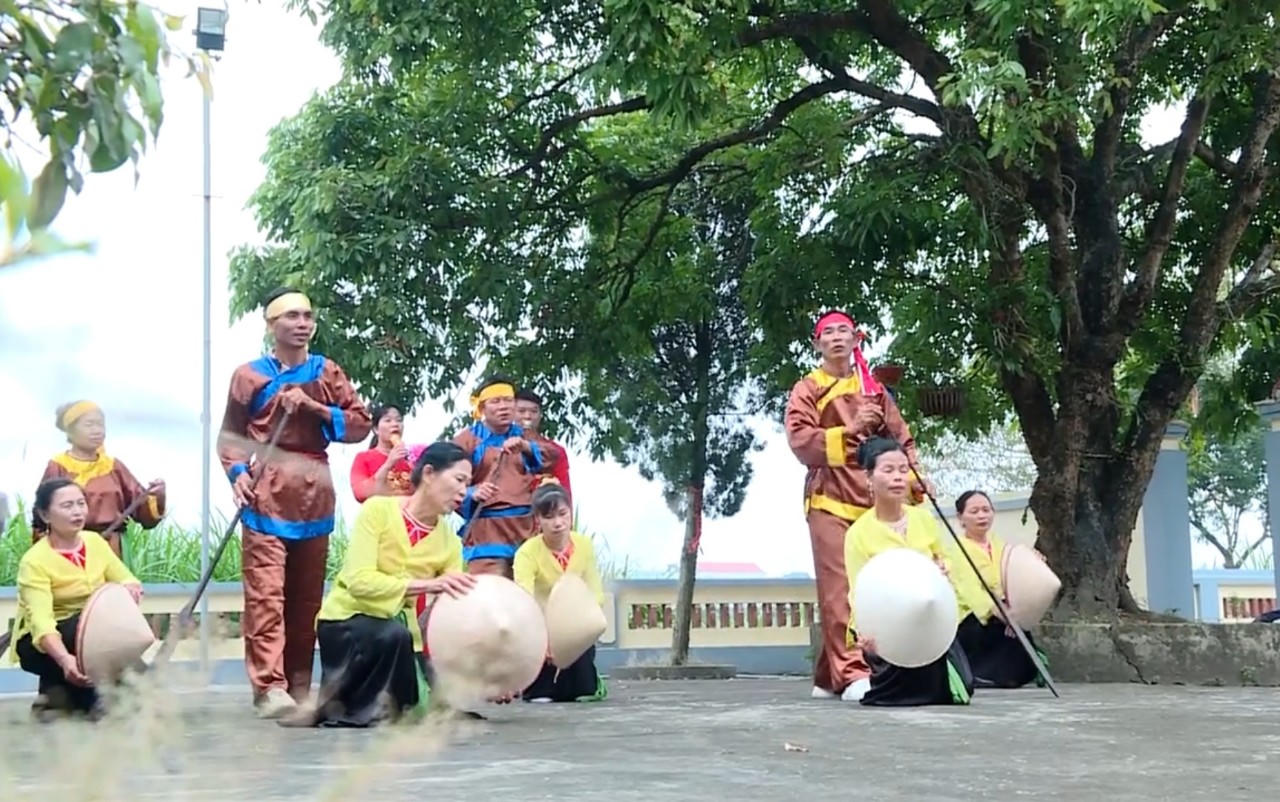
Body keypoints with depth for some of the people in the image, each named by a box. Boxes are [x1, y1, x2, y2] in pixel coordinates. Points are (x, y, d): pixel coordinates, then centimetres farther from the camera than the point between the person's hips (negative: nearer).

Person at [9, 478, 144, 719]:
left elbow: (126, 580, -3)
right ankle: (86, 697, -13)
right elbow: (41, 621, -34)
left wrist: (130, 588, -29)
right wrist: (65, 659, -53)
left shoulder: (95, 541, -5)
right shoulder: (35, 561, -23)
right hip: (39, 644, -6)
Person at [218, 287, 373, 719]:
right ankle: (269, 687, -17)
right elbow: (231, 433, 10)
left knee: (307, 595, 7)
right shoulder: (250, 375, 8)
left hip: (314, 496, 3)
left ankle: (299, 685, 15)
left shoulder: (327, 372, 13)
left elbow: (361, 423, 6)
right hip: (266, 497, -3)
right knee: (266, 593, -13)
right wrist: (237, 472, -8)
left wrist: (313, 408, -6)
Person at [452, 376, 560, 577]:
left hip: (528, 527, 4)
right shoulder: (467, 439, 7)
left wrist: (526, 446, -16)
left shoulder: (523, 436, 20)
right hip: (486, 529, -4)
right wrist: (472, 494, -22)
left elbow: (553, 459, 2)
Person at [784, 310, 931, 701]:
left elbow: (901, 438, 13)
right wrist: (850, 429, -17)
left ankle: (828, 676, 12)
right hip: (830, 500, -5)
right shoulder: (807, 389, 6)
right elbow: (800, 440, -8)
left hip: (873, 501, 5)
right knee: (839, 588, -12)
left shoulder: (874, 389, 19)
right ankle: (851, 673, -16)